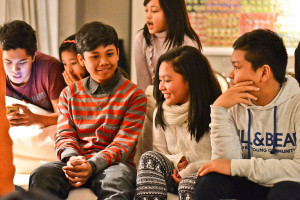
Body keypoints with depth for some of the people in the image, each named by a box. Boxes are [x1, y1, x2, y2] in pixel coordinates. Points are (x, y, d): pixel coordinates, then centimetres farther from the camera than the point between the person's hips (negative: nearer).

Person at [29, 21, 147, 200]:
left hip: (113, 163, -3)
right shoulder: (69, 93, 19)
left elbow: (125, 141, -3)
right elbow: (65, 134, 12)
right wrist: (71, 158, -14)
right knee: (41, 175, -30)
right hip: (76, 163, 3)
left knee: (117, 184, -41)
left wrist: (92, 165, -21)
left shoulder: (134, 95, 6)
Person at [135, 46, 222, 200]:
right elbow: (159, 151, 15)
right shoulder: (160, 113, 12)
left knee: (190, 183, -37)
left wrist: (188, 171, -17)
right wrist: (176, 161, -8)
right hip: (176, 175, 5)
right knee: (150, 158, -24)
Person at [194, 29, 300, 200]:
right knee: (208, 181, -21)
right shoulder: (235, 106, 3)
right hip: (250, 186, 4)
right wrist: (219, 110, -16)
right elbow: (228, 159, -8)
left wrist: (235, 167, -20)